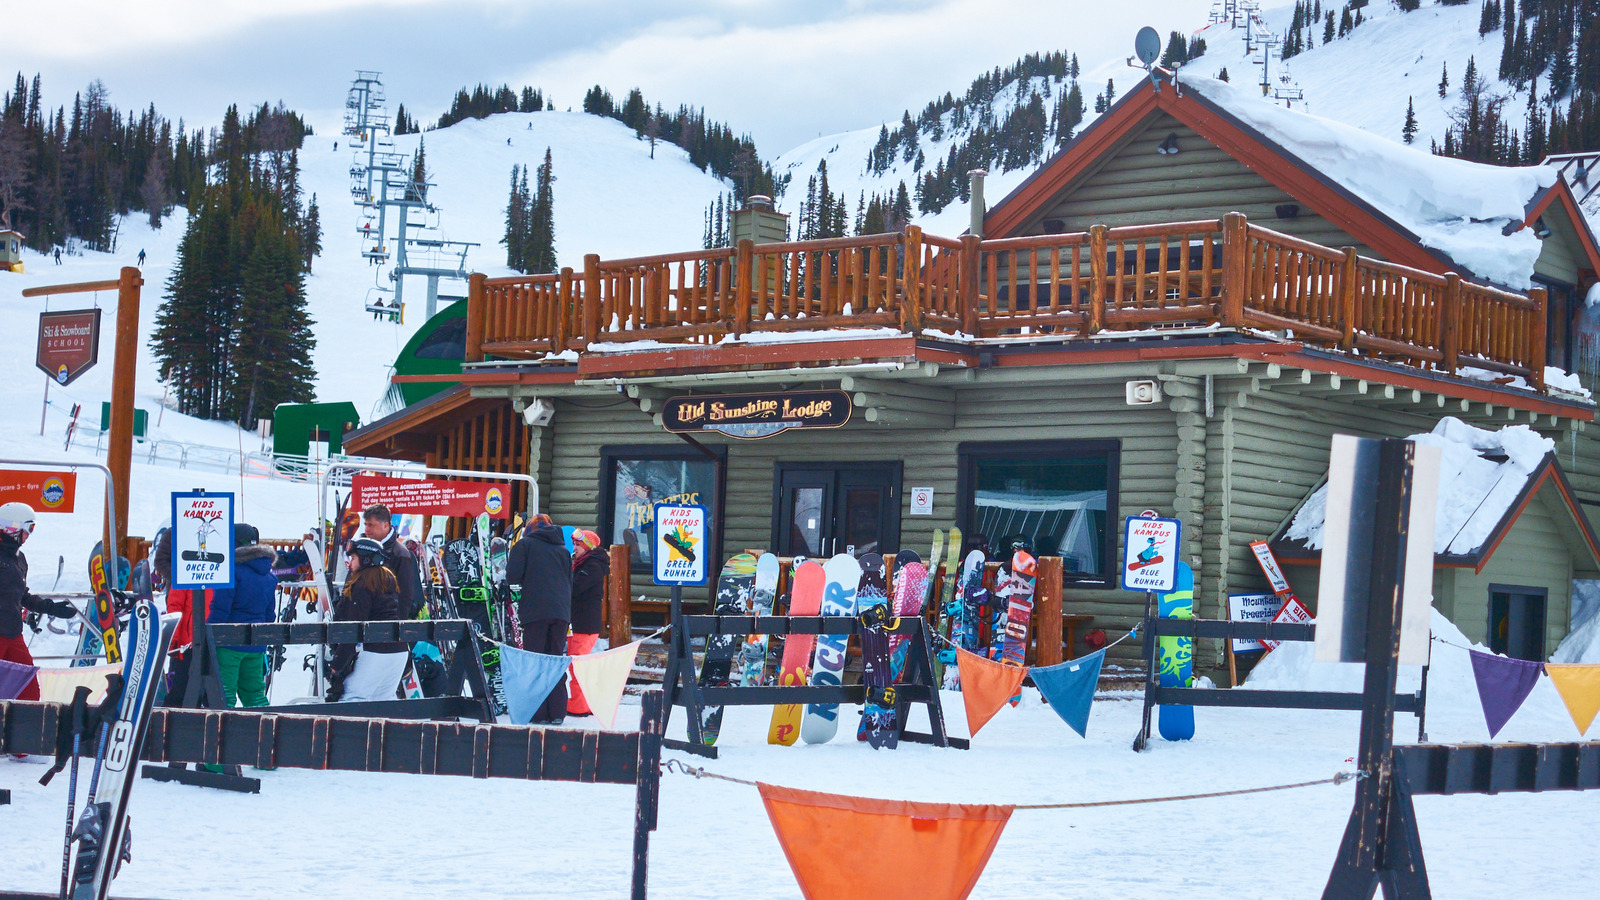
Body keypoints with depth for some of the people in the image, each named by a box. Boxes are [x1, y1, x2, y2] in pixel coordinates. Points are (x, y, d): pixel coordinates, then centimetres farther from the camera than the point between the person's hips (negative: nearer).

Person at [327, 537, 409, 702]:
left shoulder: (363, 584, -12)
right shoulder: (388, 579, 16)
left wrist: (337, 664, -14)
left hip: (375, 651, -9)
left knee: (351, 697, -8)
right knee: (383, 699, 18)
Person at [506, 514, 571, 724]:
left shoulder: (524, 545, 4)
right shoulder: (563, 550, 17)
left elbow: (512, 577, -4)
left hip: (535, 612, -4)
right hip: (561, 612, 4)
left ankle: (539, 713, -5)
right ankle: (557, 713, 4)